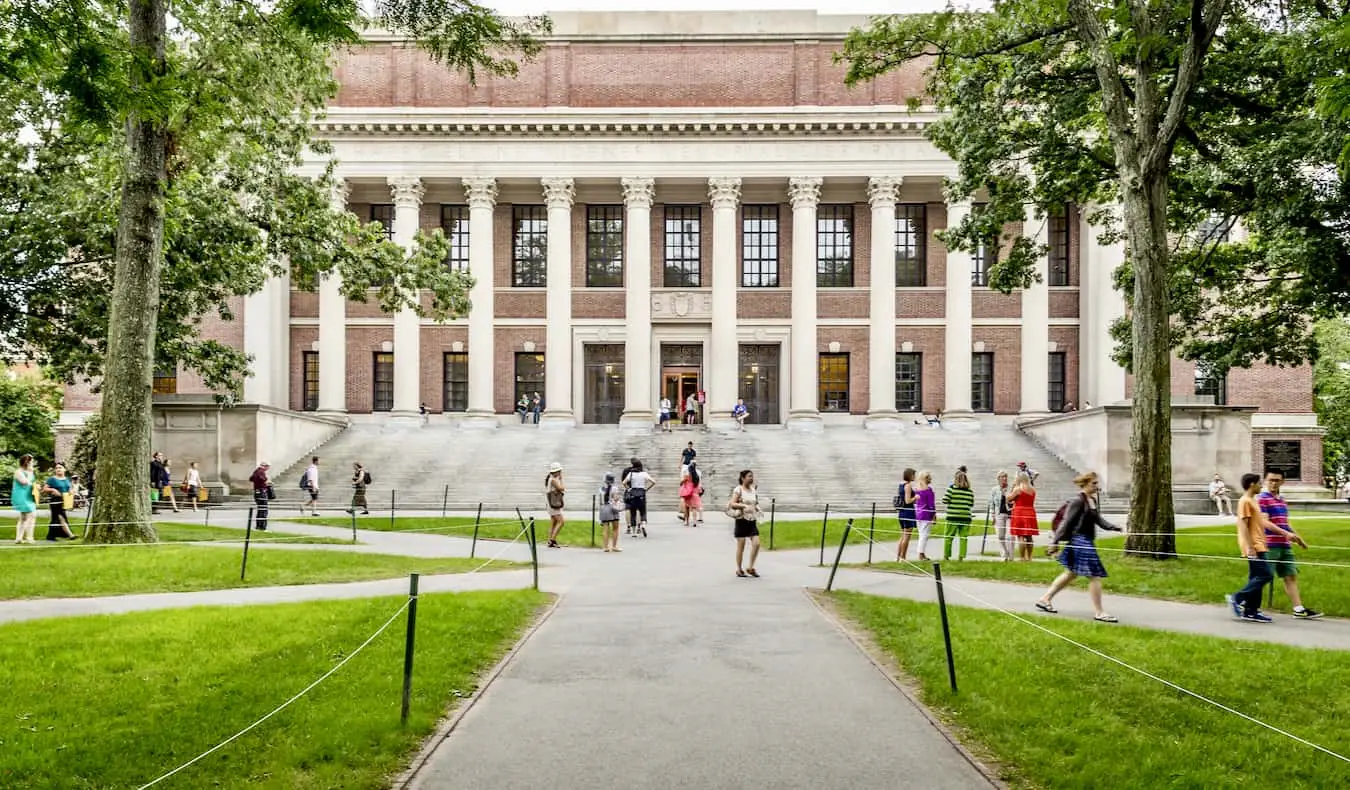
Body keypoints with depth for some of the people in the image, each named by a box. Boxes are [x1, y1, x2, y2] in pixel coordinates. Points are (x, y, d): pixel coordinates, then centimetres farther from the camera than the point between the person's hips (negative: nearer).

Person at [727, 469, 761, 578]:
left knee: (756, 543, -6)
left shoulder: (753, 490, 11)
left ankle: (750, 568, 7)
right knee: (741, 546, 1)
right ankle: (739, 569, 13)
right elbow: (732, 504, -16)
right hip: (742, 520, -6)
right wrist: (744, 506, -26)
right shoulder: (738, 490, -7)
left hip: (752, 521, 6)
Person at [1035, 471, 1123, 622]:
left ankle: (1045, 599, 26)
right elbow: (1066, 522, -16)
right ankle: (1099, 612, 5)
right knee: (1095, 576, -4)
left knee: (1071, 573, 18)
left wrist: (1113, 527, 0)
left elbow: (1098, 519, 16)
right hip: (1080, 541, -11)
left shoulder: (1092, 500, 11)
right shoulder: (1078, 501, -16)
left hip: (1087, 542, 11)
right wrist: (1055, 542, -16)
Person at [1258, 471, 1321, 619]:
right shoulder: (1262, 499, -9)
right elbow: (1265, 522, -19)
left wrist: (1298, 538, 29)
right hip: (1270, 545, -8)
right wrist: (1286, 533, -26)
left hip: (1284, 545, 8)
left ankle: (1299, 609, 11)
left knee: (1291, 576, 8)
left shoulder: (1281, 500, 17)